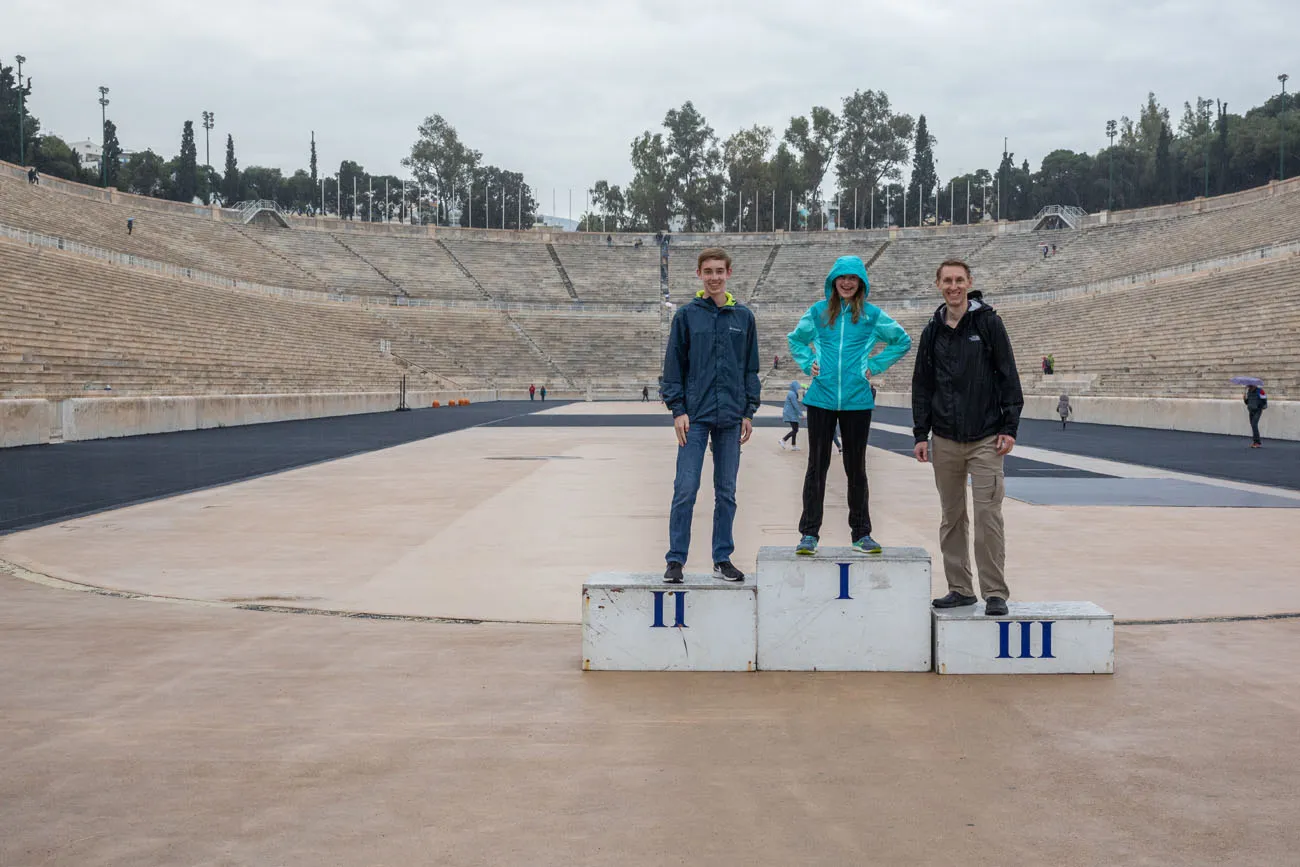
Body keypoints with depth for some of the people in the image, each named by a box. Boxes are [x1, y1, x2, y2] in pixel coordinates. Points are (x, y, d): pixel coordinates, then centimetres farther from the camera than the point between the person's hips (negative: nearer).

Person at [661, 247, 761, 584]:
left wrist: (749, 412, 5)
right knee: (685, 489, -5)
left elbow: (751, 367, 10)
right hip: (695, 416, -2)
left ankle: (723, 558, 16)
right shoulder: (686, 315, 1)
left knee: (726, 491, 8)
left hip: (731, 417, 2)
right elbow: (674, 365, 1)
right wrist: (678, 410, -6)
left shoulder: (744, 317, 7)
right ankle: (676, 559, 2)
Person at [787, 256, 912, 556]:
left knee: (856, 467, 7)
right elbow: (795, 339, 23)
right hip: (821, 398, 0)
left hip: (857, 400, 0)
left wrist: (875, 366, 6)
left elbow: (903, 341, 15)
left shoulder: (873, 315, 3)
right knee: (817, 466, 1)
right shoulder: (818, 312, 6)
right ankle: (809, 534, 5)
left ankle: (861, 533, 16)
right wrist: (807, 363, 6)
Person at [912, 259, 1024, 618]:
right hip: (945, 441, 4)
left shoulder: (989, 323, -1)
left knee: (988, 515, -8)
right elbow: (922, 385, 13)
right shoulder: (933, 331, 10)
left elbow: (1009, 377, -1)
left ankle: (995, 592, -1)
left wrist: (1009, 428, -7)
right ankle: (960, 588, 18)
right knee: (952, 517, 8)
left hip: (986, 440, -4)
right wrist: (920, 434, 7)